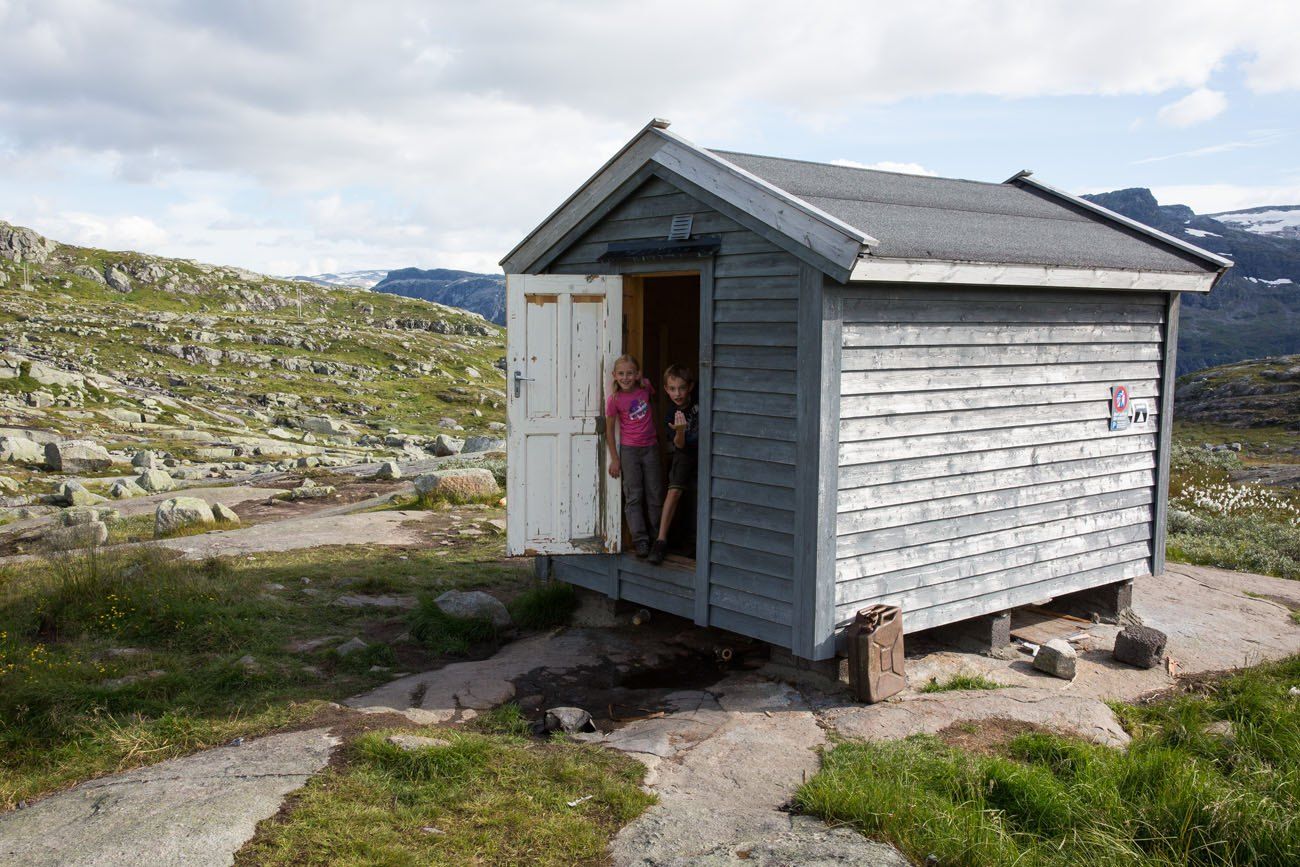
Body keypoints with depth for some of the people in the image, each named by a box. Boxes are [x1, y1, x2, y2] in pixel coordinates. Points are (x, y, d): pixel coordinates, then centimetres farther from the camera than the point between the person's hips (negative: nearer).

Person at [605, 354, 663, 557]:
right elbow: (610, 430, -4)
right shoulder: (614, 400, -12)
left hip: (650, 447, 3)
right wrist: (614, 459, -4)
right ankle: (640, 540, 0)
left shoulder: (645, 387, -5)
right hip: (629, 449, -3)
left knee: (655, 494, 7)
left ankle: (656, 537, 18)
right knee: (634, 495, -3)